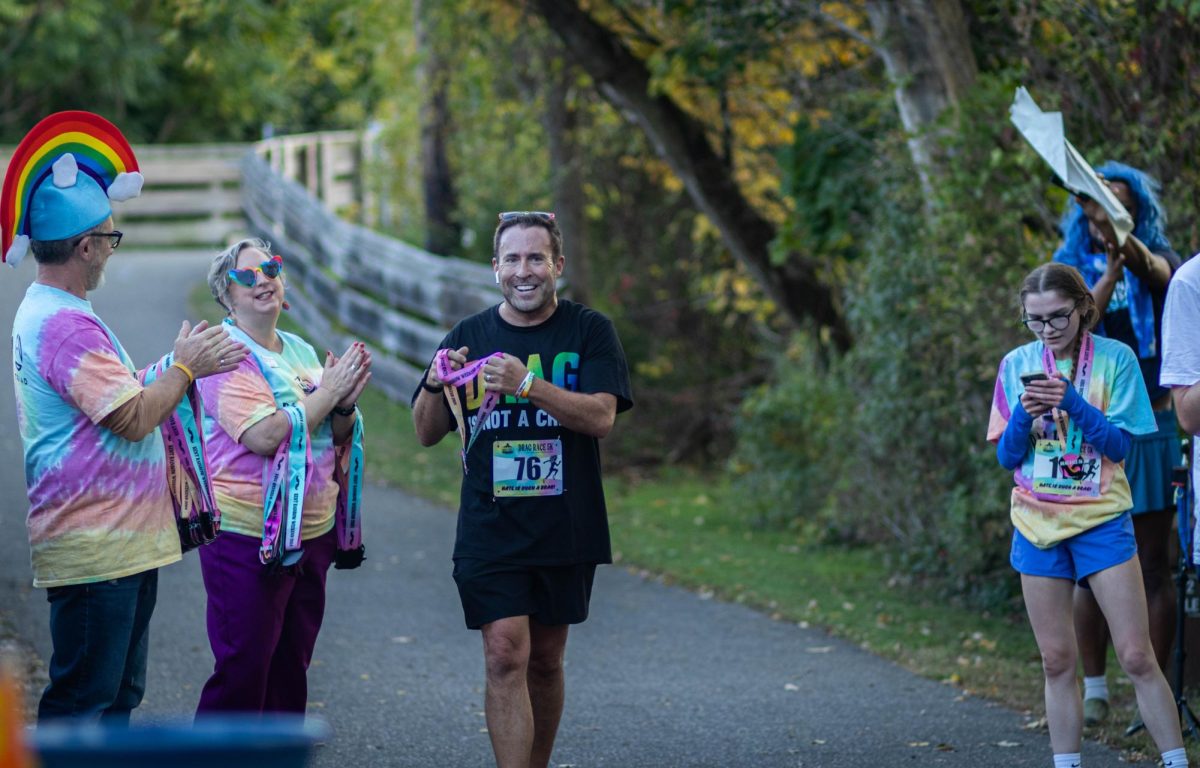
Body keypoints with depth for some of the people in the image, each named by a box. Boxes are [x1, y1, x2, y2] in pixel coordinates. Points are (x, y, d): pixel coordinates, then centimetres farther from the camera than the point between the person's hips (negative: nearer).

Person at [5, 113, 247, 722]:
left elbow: (120, 395, 23)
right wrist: (184, 367, -6)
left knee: (117, 694, 17)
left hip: (122, 541, 11)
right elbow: (133, 418, -21)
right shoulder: (64, 324, -19)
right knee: (82, 701, -8)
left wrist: (183, 364, 14)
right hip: (95, 549, -11)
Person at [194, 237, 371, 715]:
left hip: (312, 533, 8)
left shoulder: (301, 353, 13)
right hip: (248, 536, -8)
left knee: (291, 667, 14)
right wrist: (327, 393, -14)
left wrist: (345, 405, -6)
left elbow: (336, 440, 16)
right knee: (241, 669, -8)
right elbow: (265, 435, -23)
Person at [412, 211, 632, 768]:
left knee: (545, 660, 11)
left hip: (566, 530, 0)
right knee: (505, 658, -11)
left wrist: (527, 385, -27)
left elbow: (601, 416, -14)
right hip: (489, 532, 0)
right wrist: (435, 385, -15)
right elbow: (427, 433, 7)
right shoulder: (468, 336, 6)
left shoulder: (589, 332, 1)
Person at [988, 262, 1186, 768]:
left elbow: (1120, 445, -8)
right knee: (1056, 662, 5)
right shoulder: (1017, 365, 3)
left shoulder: (1115, 359, -4)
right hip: (1037, 522, 3)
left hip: (1102, 521, -3)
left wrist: (1073, 403, -22)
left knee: (1137, 656, -7)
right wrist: (1026, 414, -15)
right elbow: (1006, 457, 4)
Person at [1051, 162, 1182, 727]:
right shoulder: (1071, 267, 6)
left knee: (1152, 564, 0)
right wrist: (1111, 271, -28)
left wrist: (1122, 240, -43)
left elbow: (1159, 272, -21)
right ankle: (1093, 690, 10)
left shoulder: (1154, 262, 4)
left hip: (1148, 427, -1)